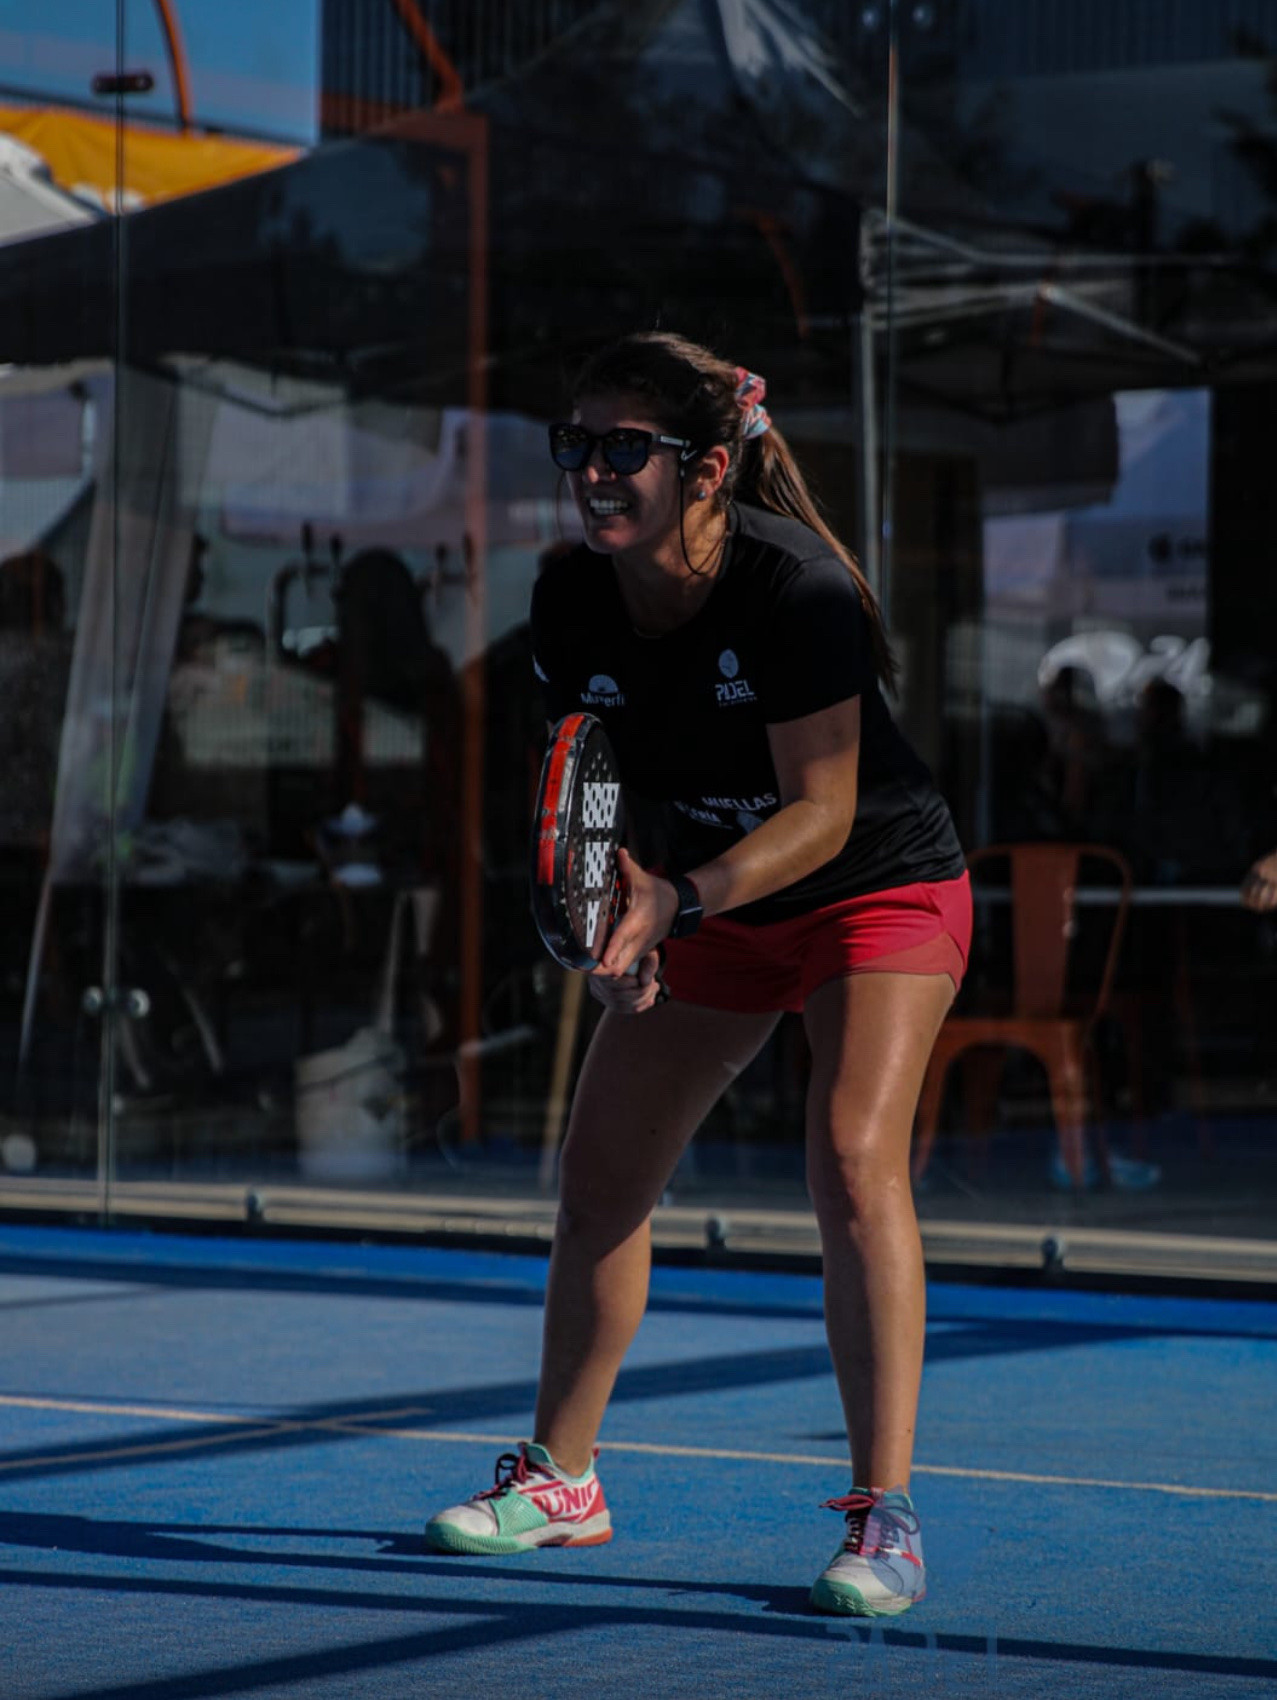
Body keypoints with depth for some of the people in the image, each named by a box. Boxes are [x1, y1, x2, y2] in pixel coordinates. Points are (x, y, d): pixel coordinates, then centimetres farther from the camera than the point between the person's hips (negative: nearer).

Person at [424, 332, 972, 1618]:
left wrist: (678, 899, -40)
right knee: (598, 1175, 7)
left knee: (853, 1159, -25)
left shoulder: (796, 589, -31)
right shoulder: (571, 606, -14)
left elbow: (822, 810, -29)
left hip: (881, 888, -6)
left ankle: (884, 1514, -23)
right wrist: (617, 917, -17)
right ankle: (561, 1479, 25)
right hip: (711, 907, 6)